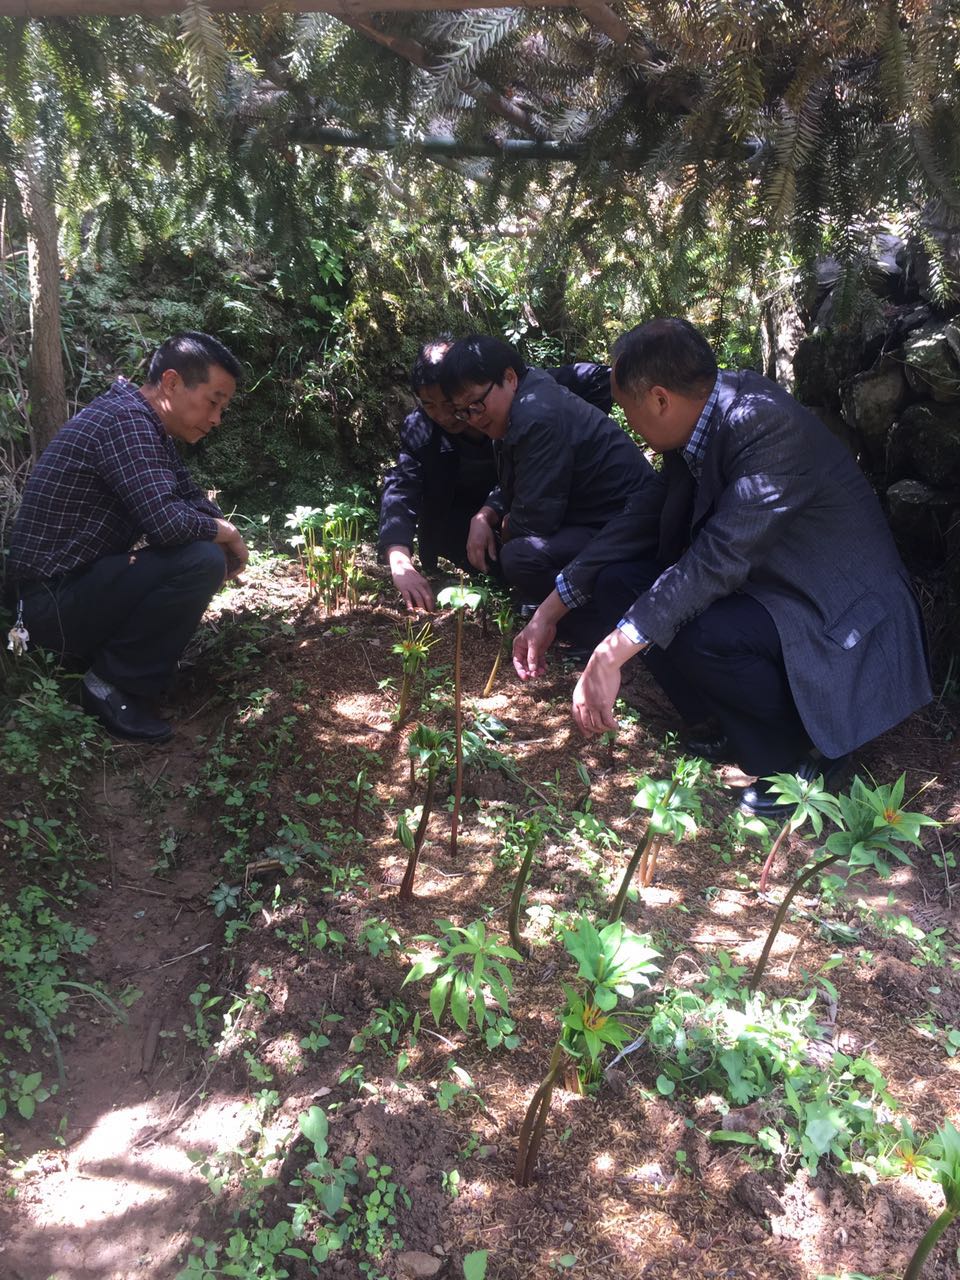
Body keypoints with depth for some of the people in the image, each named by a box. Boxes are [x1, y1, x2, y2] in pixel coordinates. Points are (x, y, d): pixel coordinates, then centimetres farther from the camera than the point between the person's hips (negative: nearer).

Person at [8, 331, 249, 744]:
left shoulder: (148, 427, 11)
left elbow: (190, 498, 17)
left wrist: (223, 532, -5)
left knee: (204, 549, 13)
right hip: (54, 600, -10)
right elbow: (166, 522, -31)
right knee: (202, 562, -25)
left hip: (82, 585, 10)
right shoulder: (126, 420, -20)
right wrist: (226, 532, -11)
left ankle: (95, 647, 11)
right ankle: (111, 684, -10)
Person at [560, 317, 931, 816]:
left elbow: (720, 560, -35)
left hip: (844, 621, -8)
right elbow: (672, 545, 3)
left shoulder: (770, 424, -28)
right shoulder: (700, 418, -4)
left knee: (701, 635, -33)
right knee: (620, 582, -2)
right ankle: (736, 726, 8)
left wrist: (611, 654, -38)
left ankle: (809, 753, -6)